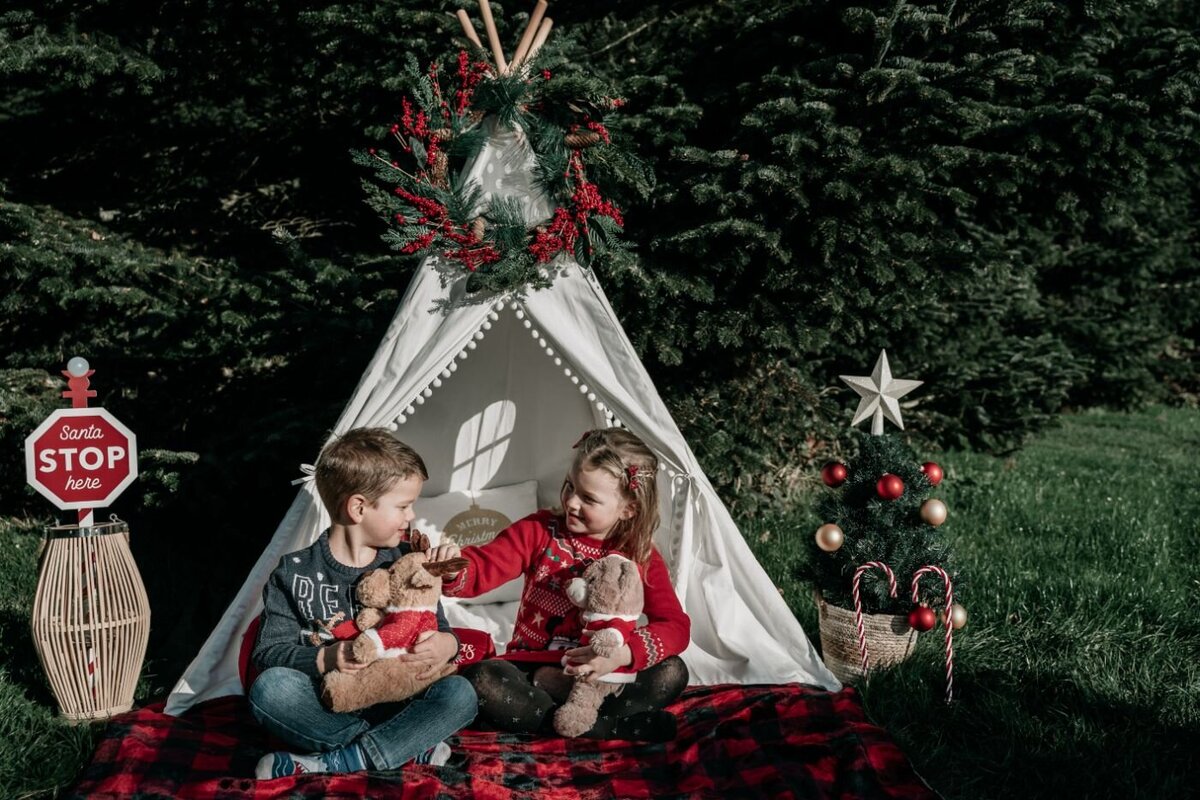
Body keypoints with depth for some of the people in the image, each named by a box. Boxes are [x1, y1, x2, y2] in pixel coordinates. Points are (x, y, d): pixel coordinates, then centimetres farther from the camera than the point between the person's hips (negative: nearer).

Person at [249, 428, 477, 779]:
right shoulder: (296, 574, -2)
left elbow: (440, 630, 9)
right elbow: (270, 652, -6)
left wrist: (444, 644, -16)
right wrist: (322, 660, -26)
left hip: (395, 705, 2)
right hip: (325, 710, -2)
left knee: (459, 693, -24)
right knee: (270, 687, -30)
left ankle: (335, 762, -28)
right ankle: (406, 746, -24)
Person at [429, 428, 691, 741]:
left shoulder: (641, 558, -1)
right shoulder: (539, 531, -1)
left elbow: (675, 625, -11)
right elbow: (480, 569, -9)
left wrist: (623, 654, -30)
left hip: (597, 677, 0)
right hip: (529, 666, 0)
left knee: (673, 672, -24)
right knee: (478, 678, -32)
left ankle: (545, 687, -32)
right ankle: (615, 728, -34)